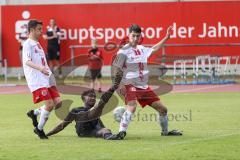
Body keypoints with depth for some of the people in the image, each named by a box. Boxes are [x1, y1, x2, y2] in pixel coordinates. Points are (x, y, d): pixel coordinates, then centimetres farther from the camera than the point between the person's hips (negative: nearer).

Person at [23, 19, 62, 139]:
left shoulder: (37, 44, 21)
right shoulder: (28, 44, -7)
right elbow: (27, 61, -21)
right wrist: (40, 68, -36)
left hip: (46, 79, 9)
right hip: (36, 80, -9)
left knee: (57, 102, -1)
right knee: (49, 104, -15)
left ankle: (34, 113, 17)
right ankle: (39, 129, 3)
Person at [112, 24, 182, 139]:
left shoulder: (142, 49, 12)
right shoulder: (124, 51, -8)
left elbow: (154, 49, 34)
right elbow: (116, 69, -11)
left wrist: (166, 37, 34)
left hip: (144, 87, 7)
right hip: (130, 85, -7)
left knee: (163, 109, 10)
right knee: (132, 107, -34)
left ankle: (165, 131, 29)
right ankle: (121, 132, -33)